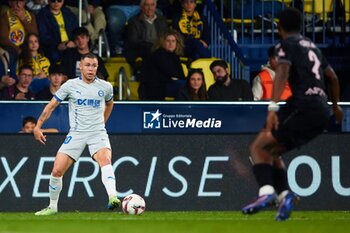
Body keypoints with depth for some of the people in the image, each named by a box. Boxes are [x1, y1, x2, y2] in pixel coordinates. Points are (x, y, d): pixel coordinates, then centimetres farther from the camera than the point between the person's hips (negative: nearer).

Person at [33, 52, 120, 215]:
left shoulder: (106, 87, 4)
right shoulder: (70, 85, 0)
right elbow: (51, 106, 6)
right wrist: (38, 127, 1)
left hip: (98, 133, -1)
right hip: (76, 134, 1)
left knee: (105, 160, -32)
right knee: (57, 171, -7)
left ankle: (112, 198, -48)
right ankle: (52, 207, 15)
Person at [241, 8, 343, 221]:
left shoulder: (286, 45, 3)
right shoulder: (312, 46, 26)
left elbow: (283, 73, -15)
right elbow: (333, 77, 36)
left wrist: (273, 107, -26)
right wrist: (335, 106, 53)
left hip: (304, 105, -8)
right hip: (323, 112, 8)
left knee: (258, 147, -11)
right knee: (272, 151, 17)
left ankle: (267, 192, -34)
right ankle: (284, 193, -3)